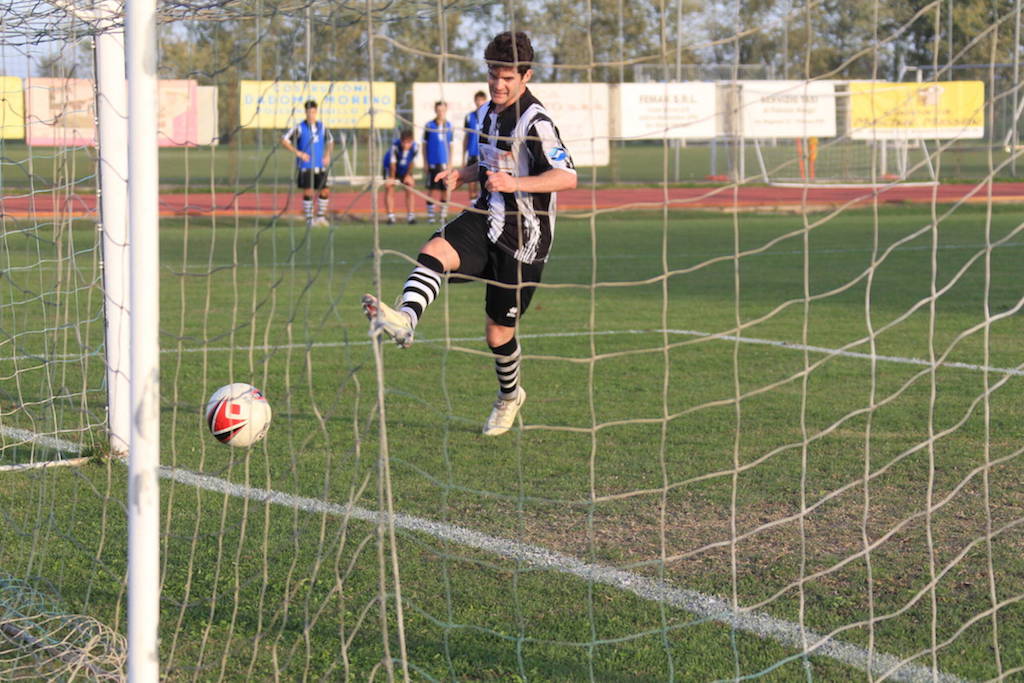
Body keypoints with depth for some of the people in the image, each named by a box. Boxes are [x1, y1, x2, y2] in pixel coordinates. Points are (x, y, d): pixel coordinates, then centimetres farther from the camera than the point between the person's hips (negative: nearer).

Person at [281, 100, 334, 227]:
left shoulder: (322, 127, 7)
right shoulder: (299, 128, -6)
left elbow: (330, 141, 23)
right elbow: (284, 141, -8)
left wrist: (328, 155, 7)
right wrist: (298, 153, -15)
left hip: (320, 166, 4)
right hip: (306, 166, -4)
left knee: (324, 192, 1)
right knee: (308, 192, -7)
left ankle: (321, 216, 15)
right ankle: (309, 218, 3)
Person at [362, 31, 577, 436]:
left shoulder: (534, 122, -17)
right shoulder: (488, 113, 9)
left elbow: (567, 177, -27)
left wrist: (514, 183, -37)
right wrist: (465, 174, 8)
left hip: (522, 238, -7)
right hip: (485, 220, 7)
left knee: (498, 333, 4)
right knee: (434, 252, -27)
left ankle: (509, 396, 32)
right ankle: (404, 319, -49)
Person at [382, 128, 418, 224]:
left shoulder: (415, 147, -26)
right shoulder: (395, 146, -36)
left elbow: (411, 162, -10)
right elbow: (393, 163, -28)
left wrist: (408, 175, -6)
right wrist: (392, 178, -22)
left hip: (405, 169, 3)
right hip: (390, 168, -3)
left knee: (410, 189, 0)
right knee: (389, 189, -9)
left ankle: (410, 215, 7)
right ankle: (390, 216, -6)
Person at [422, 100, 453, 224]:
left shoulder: (449, 126, 8)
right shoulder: (429, 126, 1)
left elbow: (450, 145, 12)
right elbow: (424, 145, 4)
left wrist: (450, 162, 7)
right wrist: (425, 162, -1)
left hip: (445, 163, 2)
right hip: (432, 162, -2)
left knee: (445, 189, 3)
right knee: (432, 189, -3)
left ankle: (444, 214, 9)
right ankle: (430, 214, 2)